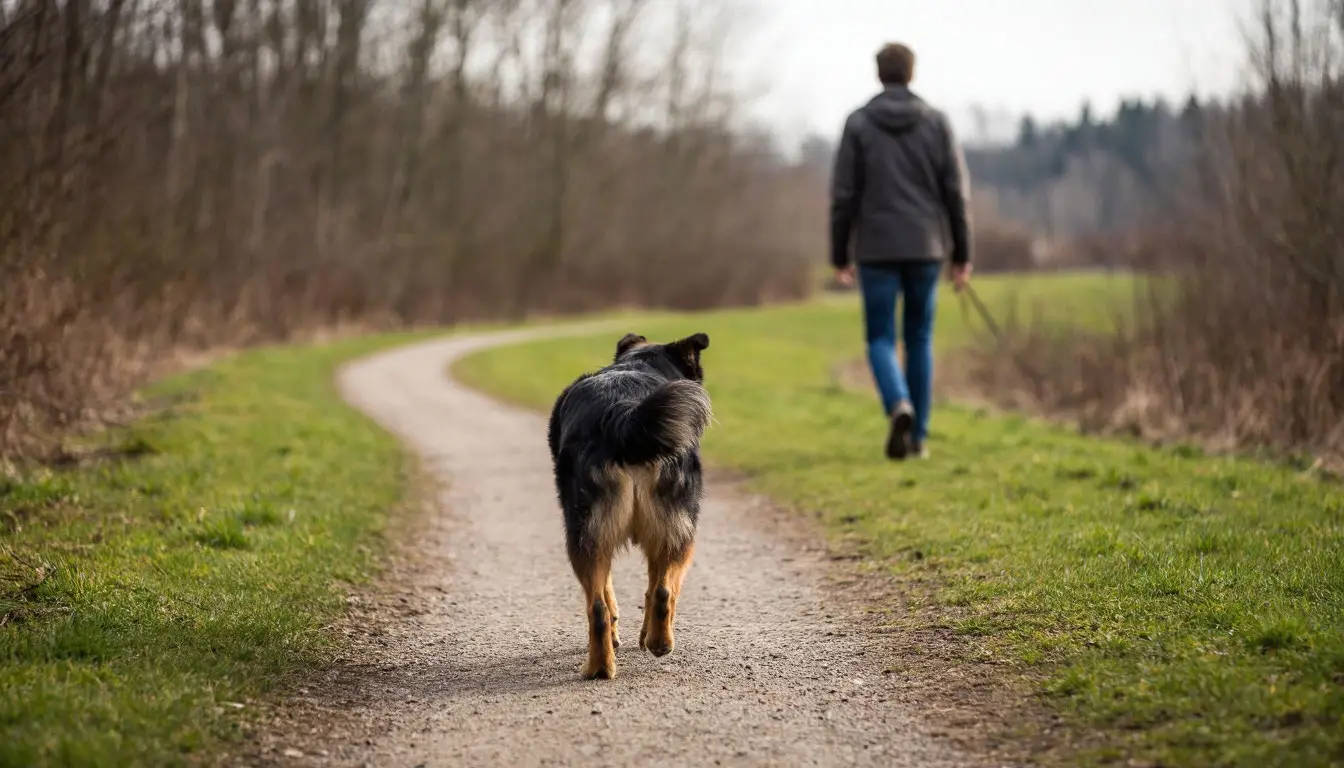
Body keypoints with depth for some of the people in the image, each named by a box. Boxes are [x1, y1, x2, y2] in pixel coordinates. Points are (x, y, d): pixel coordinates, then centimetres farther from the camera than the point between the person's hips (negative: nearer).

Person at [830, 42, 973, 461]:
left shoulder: (858, 123, -3)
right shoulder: (937, 122, 1)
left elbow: (844, 195, -4)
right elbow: (957, 193, -1)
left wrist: (839, 256, 3)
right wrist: (962, 254, 5)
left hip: (877, 251, -2)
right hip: (925, 249, 2)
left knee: (881, 340, 6)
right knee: (919, 340, 14)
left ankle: (900, 407, -23)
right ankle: (918, 435, 15)